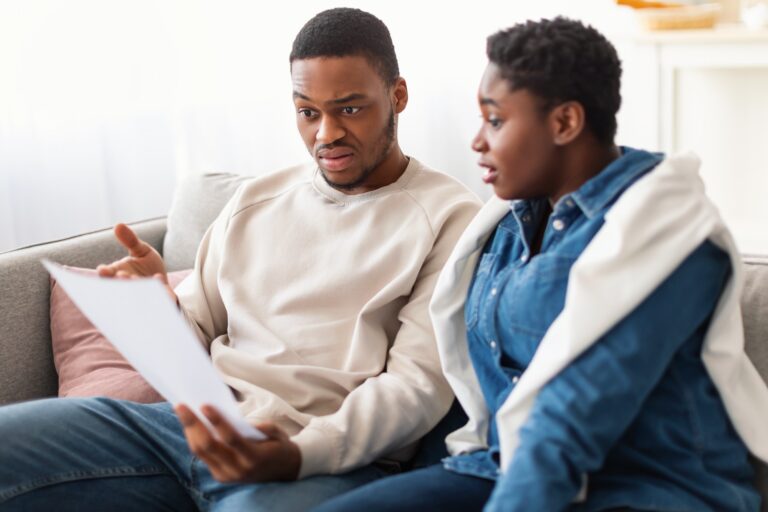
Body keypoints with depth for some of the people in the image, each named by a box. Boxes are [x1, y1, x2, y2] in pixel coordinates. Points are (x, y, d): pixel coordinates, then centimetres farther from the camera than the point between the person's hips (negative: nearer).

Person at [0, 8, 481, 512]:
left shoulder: (450, 217, 2)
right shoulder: (256, 200, 19)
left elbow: (420, 382, -7)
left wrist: (298, 456, -24)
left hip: (328, 459, -5)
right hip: (191, 425, 6)